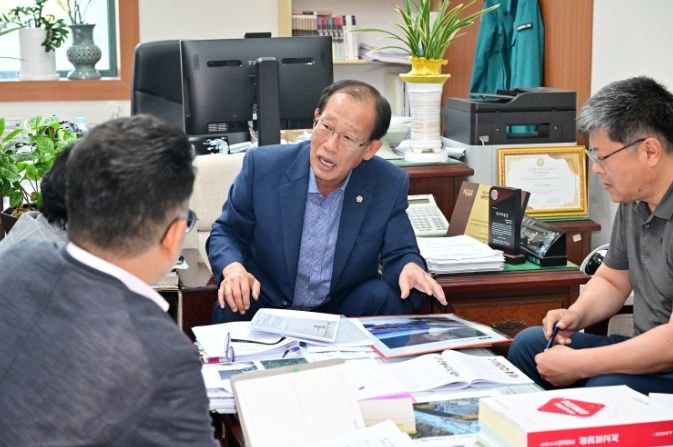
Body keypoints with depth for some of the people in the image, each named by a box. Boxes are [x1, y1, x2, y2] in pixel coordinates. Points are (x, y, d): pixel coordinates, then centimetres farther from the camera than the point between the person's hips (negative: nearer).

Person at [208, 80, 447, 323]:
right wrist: (233, 268, -23)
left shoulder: (389, 186, -10)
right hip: (264, 306, -1)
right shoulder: (262, 166, -12)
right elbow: (226, 232, 0)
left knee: (386, 296, -26)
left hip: (344, 311, 1)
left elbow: (399, 254, -3)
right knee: (231, 307, -30)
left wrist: (410, 267, -28)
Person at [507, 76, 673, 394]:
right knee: (530, 344, 5)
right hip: (647, 353, 9)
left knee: (603, 390, -33)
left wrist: (578, 364, -20)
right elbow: (611, 281, 22)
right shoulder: (634, 201, 6)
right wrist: (576, 315, -1)